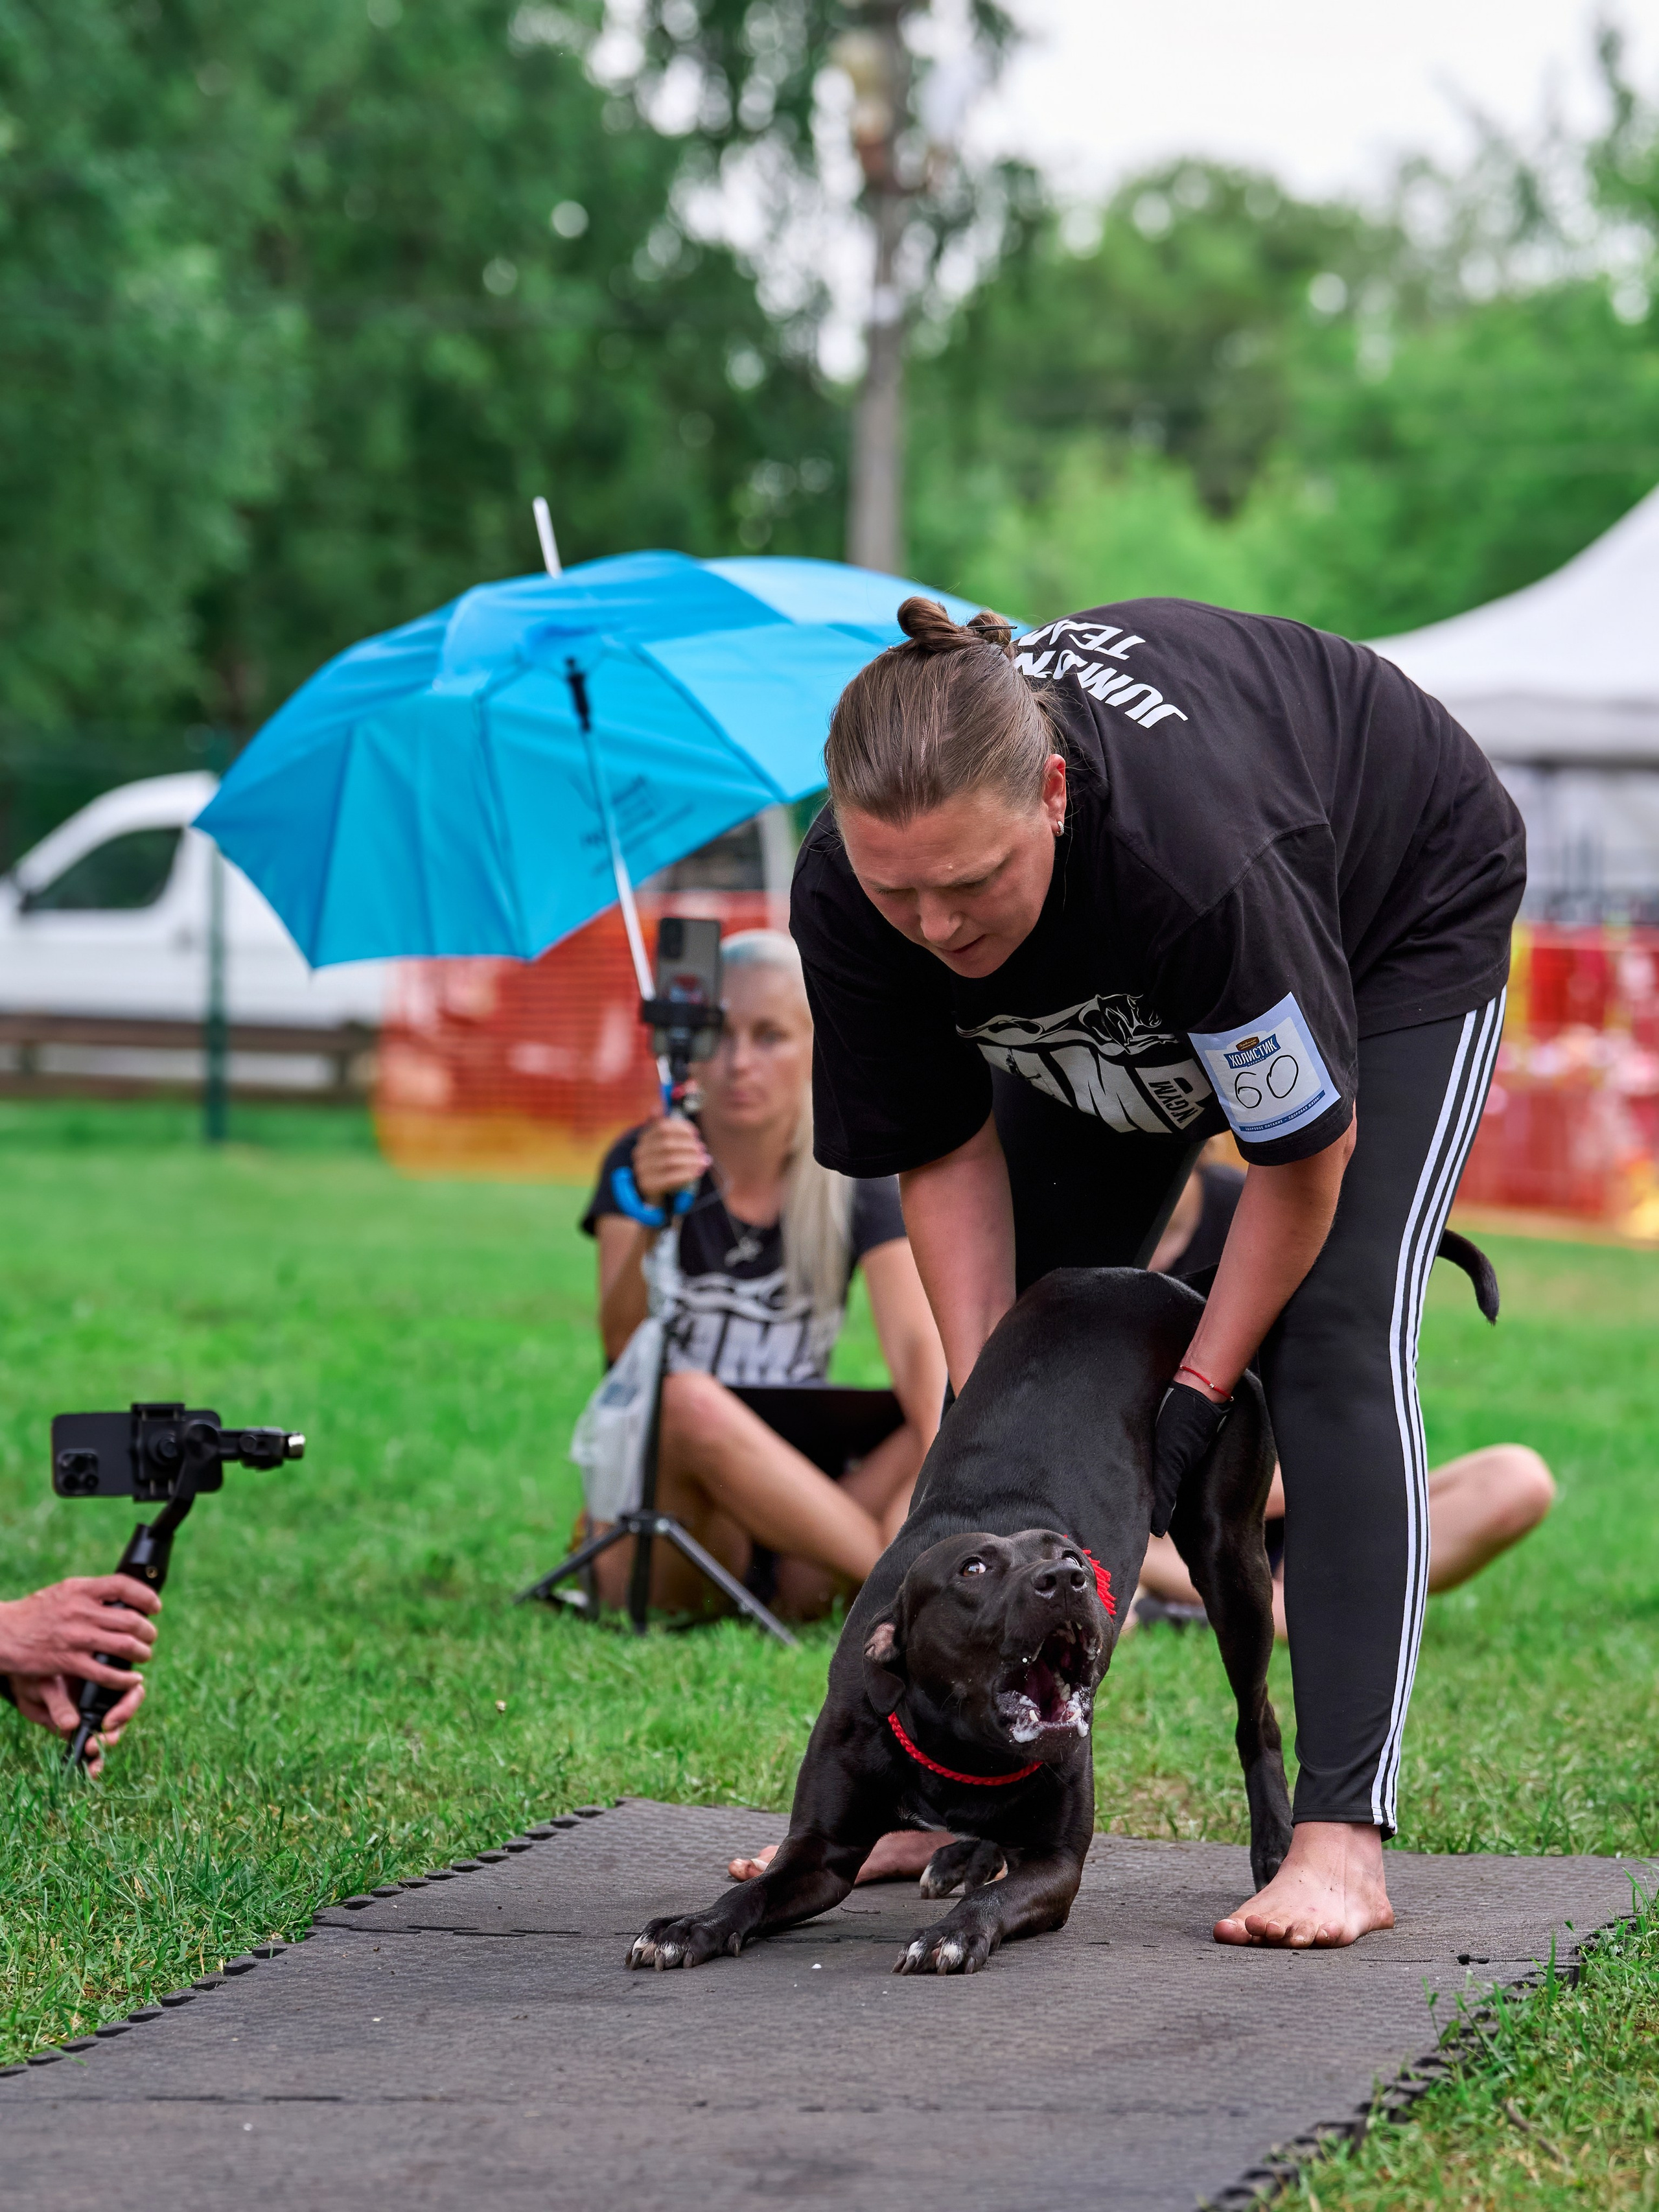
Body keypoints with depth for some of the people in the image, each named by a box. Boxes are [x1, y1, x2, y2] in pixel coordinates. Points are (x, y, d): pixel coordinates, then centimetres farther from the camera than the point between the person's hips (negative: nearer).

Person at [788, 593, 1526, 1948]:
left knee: (1335, 1340, -20)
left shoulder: (1197, 853, -46)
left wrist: (1196, 1391, -23)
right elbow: (946, 1151, -14)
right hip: (1113, 988, 6)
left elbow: (1304, 1153, -30)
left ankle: (1345, 1836, -24)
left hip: (1402, 909, -5)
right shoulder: (846, 901, -31)